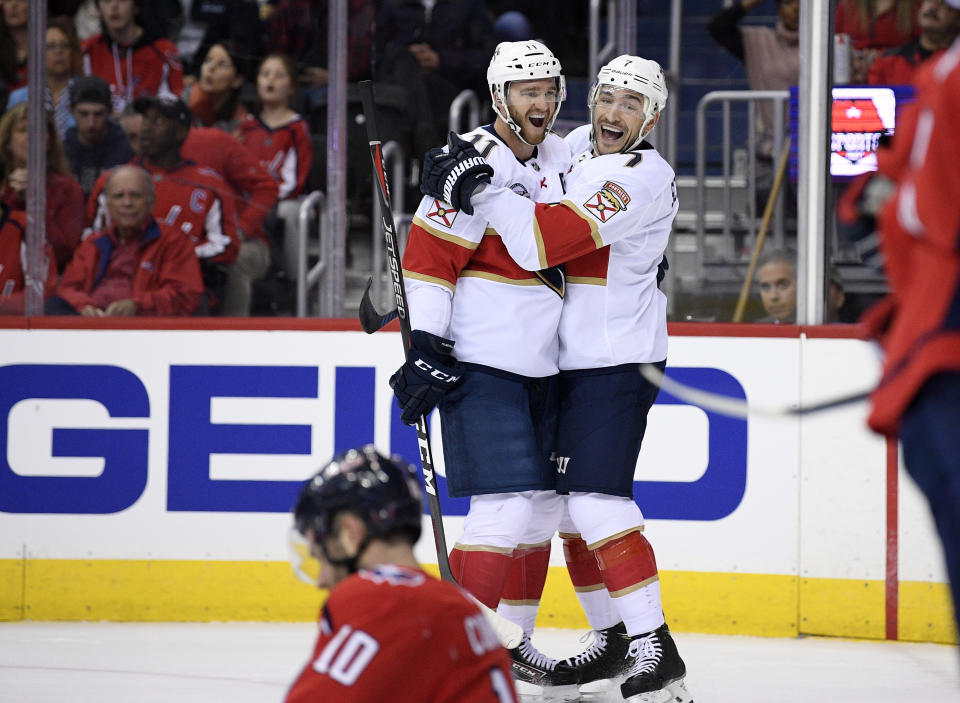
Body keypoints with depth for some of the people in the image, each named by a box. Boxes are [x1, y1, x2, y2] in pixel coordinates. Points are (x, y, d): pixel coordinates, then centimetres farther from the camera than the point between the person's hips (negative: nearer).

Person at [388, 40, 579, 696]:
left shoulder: (561, 158, 10)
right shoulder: (476, 162, -15)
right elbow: (428, 253, -18)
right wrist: (424, 346, -22)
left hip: (541, 366, 8)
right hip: (480, 365, -8)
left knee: (542, 503, 13)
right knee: (506, 507, -16)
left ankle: (509, 642, 25)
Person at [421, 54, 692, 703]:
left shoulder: (639, 179, -21)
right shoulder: (578, 146, 7)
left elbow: (543, 240, -29)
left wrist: (474, 186, -21)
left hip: (617, 363, -9)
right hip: (571, 358, 9)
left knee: (597, 499, -18)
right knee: (566, 497, 13)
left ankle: (655, 649, -18)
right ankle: (612, 637, 23)